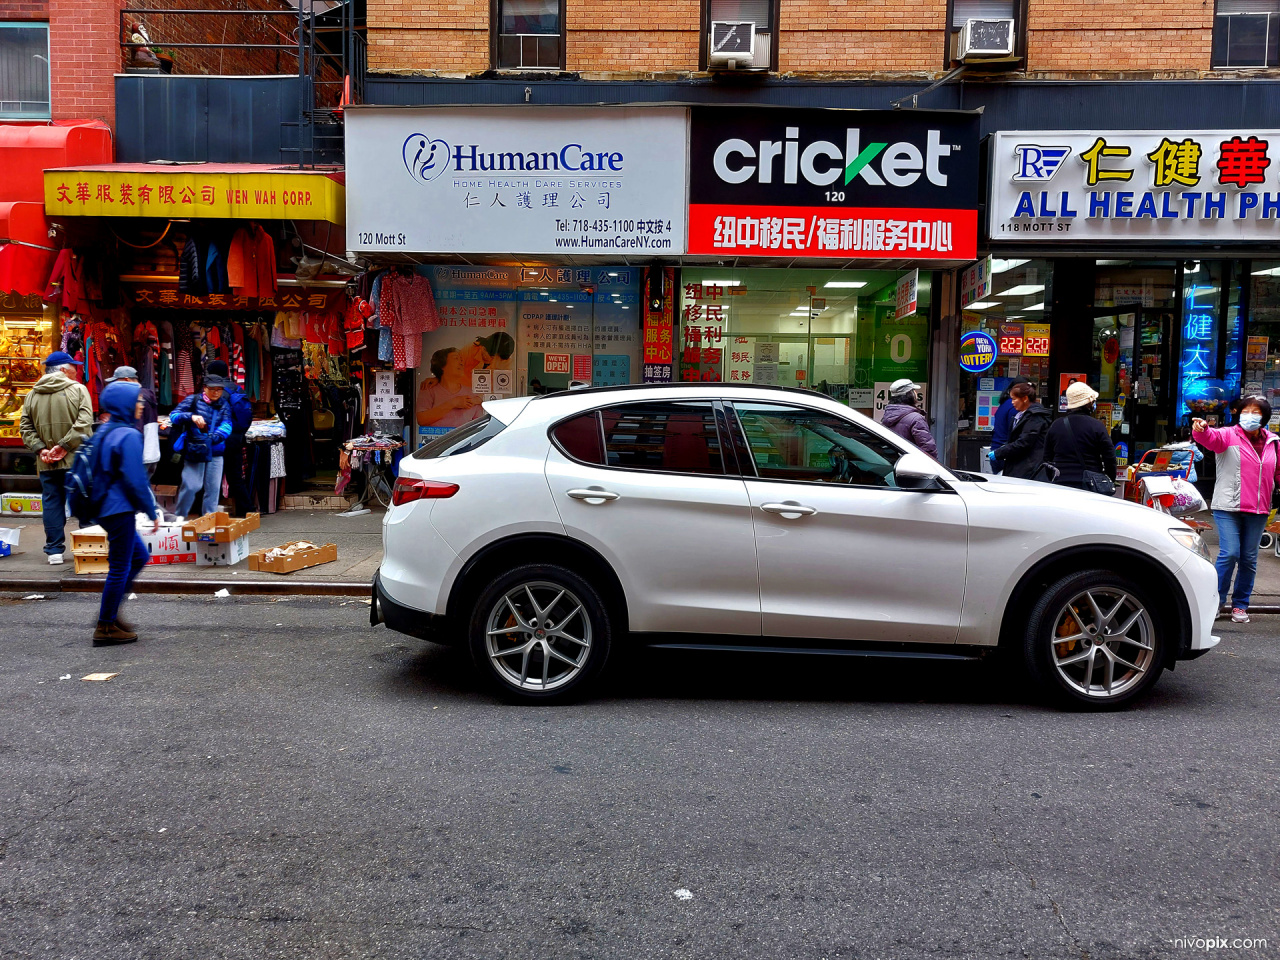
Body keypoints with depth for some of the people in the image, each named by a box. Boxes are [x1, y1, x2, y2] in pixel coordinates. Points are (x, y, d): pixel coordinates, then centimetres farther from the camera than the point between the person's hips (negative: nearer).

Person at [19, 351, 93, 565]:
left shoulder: (32, 394, 10)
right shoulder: (78, 390, -5)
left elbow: (25, 427, 5)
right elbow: (83, 423, -16)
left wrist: (39, 449, -1)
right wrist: (65, 446, -14)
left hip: (46, 465, 4)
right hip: (75, 460, -4)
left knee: (51, 504, 9)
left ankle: (54, 550, 10)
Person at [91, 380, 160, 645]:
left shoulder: (106, 432, 12)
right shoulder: (129, 435, -16)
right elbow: (136, 479, -19)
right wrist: (152, 512, -11)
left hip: (106, 507, 10)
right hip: (120, 509, -10)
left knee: (139, 556, 19)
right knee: (120, 567, 0)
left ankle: (109, 612, 21)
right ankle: (106, 627, 8)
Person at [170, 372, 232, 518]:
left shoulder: (224, 405, 9)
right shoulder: (194, 400, 1)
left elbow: (227, 424, -5)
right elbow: (173, 416, -6)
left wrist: (216, 436, -23)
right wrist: (191, 416, -24)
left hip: (215, 452, 3)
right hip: (194, 450, -3)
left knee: (213, 488, 5)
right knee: (190, 486, -6)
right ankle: (179, 517, 12)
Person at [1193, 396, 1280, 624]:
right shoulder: (1229, 435, -4)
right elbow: (1212, 438, -26)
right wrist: (1201, 430, -48)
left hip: (1257, 511, 4)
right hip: (1228, 508, -4)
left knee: (1249, 558, 9)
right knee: (1229, 554, -11)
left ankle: (1240, 605, 20)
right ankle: (1216, 601, 4)